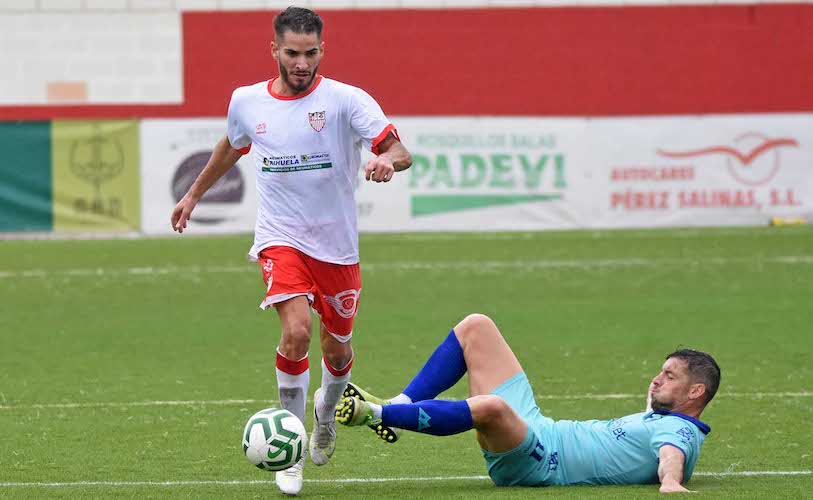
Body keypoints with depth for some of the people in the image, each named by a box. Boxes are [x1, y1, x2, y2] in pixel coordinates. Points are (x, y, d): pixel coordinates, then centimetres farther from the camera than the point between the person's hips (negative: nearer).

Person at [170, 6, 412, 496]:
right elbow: (231, 147, 22)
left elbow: (400, 151, -20)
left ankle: (326, 410, 50)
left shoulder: (347, 100, -11)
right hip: (280, 239, 0)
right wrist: (195, 193, 32)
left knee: (337, 348, 13)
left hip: (337, 245, 0)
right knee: (297, 331, -23)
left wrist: (386, 160, -44)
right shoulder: (247, 102, -1)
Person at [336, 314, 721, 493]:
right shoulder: (660, 419, 19)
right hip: (532, 429, 11)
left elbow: (671, 454, -30)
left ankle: (374, 414, -32)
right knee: (475, 327, 9)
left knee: (490, 406, -45)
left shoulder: (679, 431, -8)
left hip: (539, 460, -11)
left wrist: (670, 481, -49)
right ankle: (399, 406, -3)